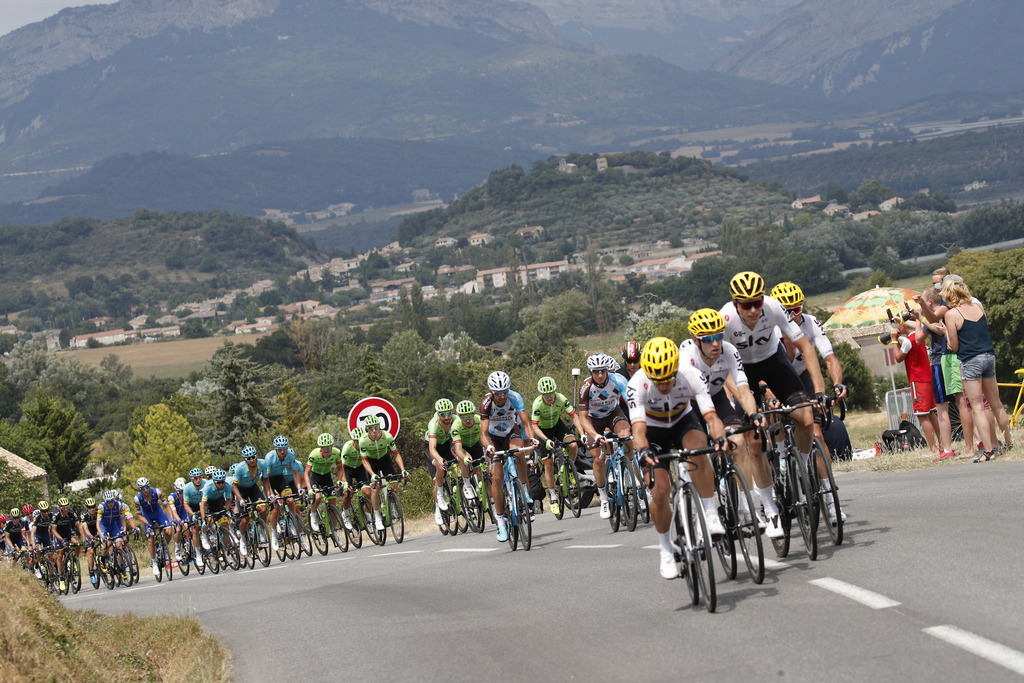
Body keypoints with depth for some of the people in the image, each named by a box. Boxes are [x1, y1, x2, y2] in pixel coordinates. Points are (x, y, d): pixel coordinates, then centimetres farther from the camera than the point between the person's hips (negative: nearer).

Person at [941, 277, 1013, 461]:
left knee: (977, 408, -2)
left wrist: (947, 331, 7)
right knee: (996, 403, 18)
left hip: (970, 361, -6)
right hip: (989, 357, 6)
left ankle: (988, 450, -6)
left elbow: (954, 346, -9)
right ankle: (1007, 442, 28)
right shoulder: (978, 306, 6)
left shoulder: (951, 314, -11)